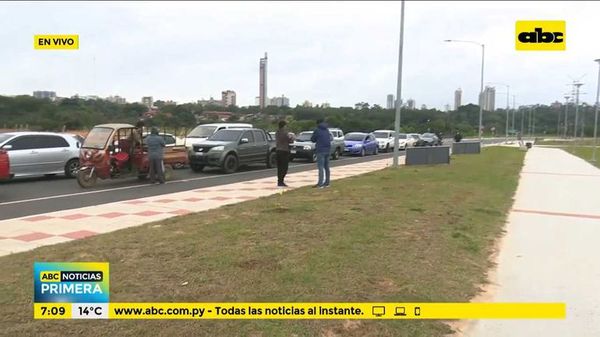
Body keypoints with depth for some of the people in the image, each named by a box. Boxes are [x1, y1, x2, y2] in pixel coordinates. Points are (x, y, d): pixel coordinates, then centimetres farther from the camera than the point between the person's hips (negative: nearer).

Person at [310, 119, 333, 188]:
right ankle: (327, 182, 18)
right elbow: (331, 138, 19)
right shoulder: (327, 130, 12)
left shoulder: (317, 130, -6)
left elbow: (312, 139, 2)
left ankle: (320, 184, -14)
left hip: (321, 150, -7)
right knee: (326, 167, 13)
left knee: (321, 167, -10)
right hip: (327, 150, 7)